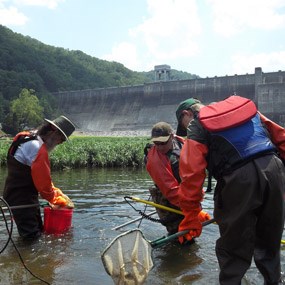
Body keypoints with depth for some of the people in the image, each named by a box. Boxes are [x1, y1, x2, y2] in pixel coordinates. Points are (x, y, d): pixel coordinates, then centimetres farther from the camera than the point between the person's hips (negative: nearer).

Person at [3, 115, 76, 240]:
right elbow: (43, 182, -22)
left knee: (38, 231, 19)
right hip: (21, 199, -10)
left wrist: (58, 194, 10)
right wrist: (60, 201, -6)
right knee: (32, 235, -5)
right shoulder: (38, 148, -24)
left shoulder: (29, 139, 8)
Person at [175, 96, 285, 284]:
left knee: (232, 247, 11)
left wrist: (191, 217, 2)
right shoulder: (246, 106, 24)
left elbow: (191, 175, -2)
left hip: (239, 180, -5)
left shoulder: (196, 127, 9)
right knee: (269, 241, 24)